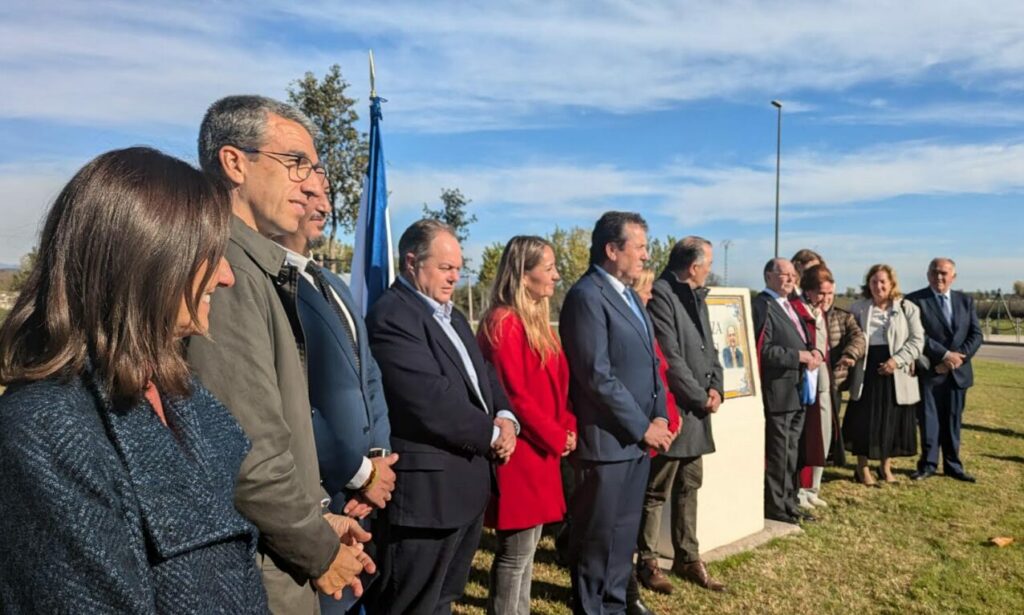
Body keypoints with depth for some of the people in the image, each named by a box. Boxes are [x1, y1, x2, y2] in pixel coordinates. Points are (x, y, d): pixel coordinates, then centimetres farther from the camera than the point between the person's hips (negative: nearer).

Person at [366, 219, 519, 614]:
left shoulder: (453, 316, 17)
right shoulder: (391, 316, -16)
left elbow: (484, 375, 17)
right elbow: (433, 402, -24)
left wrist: (506, 417, -4)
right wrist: (491, 433, -11)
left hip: (468, 486, 9)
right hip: (426, 491, -9)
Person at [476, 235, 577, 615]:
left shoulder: (538, 321, 12)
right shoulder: (503, 324, -16)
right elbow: (513, 395, -20)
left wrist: (568, 429, 2)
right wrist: (556, 439, -12)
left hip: (541, 450, 9)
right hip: (519, 451, -9)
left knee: (527, 546, 17)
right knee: (516, 551, 2)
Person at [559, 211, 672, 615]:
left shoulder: (629, 295, 13)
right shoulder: (586, 296, -15)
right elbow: (598, 377, -21)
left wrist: (659, 416, 3)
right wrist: (643, 427, -13)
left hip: (639, 437, 9)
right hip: (607, 441, -8)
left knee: (625, 532, 19)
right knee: (597, 537, 7)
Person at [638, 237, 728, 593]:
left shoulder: (696, 296, 13)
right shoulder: (660, 296, -17)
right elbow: (669, 359, -21)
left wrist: (716, 387, 1)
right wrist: (700, 398, -12)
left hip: (695, 411, 9)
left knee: (689, 487, 17)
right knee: (656, 491, 4)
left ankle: (687, 558, 30)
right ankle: (647, 562, 19)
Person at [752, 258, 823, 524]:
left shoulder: (789, 305, 17)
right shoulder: (762, 306, -14)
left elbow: (802, 342, 21)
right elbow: (764, 350, -22)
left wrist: (813, 353, 0)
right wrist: (799, 356, -18)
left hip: (797, 390, 10)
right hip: (778, 391, -9)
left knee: (791, 451, 17)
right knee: (777, 452, 0)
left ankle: (789, 501, 27)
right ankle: (775, 505, 11)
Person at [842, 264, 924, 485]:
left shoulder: (907, 308, 2)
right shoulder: (858, 308, 6)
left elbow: (917, 340, -3)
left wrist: (897, 360, -14)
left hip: (895, 373, 0)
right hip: (866, 372, 0)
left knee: (892, 421, 8)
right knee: (864, 420, 4)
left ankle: (886, 467, 27)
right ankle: (863, 469, 17)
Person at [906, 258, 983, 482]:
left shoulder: (966, 300, 10)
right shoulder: (915, 300, -5)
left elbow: (976, 334, 4)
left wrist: (958, 357, -10)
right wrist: (945, 355, -18)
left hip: (958, 371, 4)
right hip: (929, 371, -4)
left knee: (953, 420, 11)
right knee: (928, 419, 2)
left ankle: (953, 465, 21)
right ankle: (928, 464, 13)